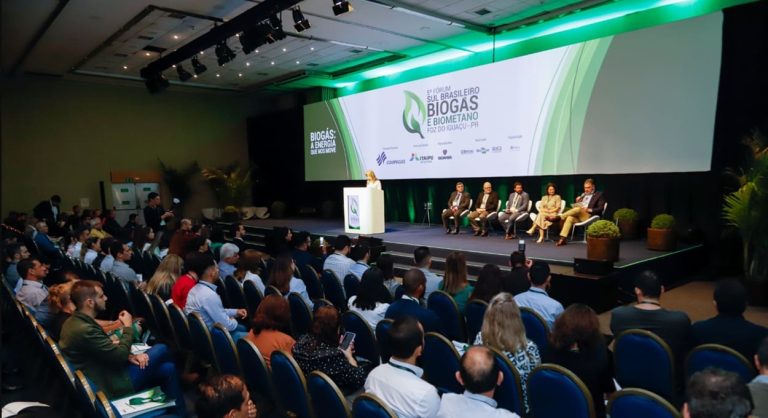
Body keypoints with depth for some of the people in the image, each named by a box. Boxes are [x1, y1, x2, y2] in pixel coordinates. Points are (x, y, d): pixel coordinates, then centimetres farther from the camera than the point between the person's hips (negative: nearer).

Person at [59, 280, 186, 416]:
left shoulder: (75, 321, 3)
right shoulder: (84, 330, -29)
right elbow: (120, 355, -23)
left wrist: (129, 355, -4)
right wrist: (128, 327, -8)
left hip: (108, 373, 9)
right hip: (115, 384, -9)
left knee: (168, 368, 4)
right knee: (161, 349, -2)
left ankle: (180, 412, 16)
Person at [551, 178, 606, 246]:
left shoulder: (599, 194, 9)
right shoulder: (583, 194, 28)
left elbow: (601, 208, -2)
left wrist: (589, 210, -16)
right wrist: (577, 202, 4)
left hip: (589, 216, -5)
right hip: (578, 215, 5)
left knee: (578, 209, -35)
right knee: (570, 218, -31)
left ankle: (558, 217, -37)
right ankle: (563, 238, -40)